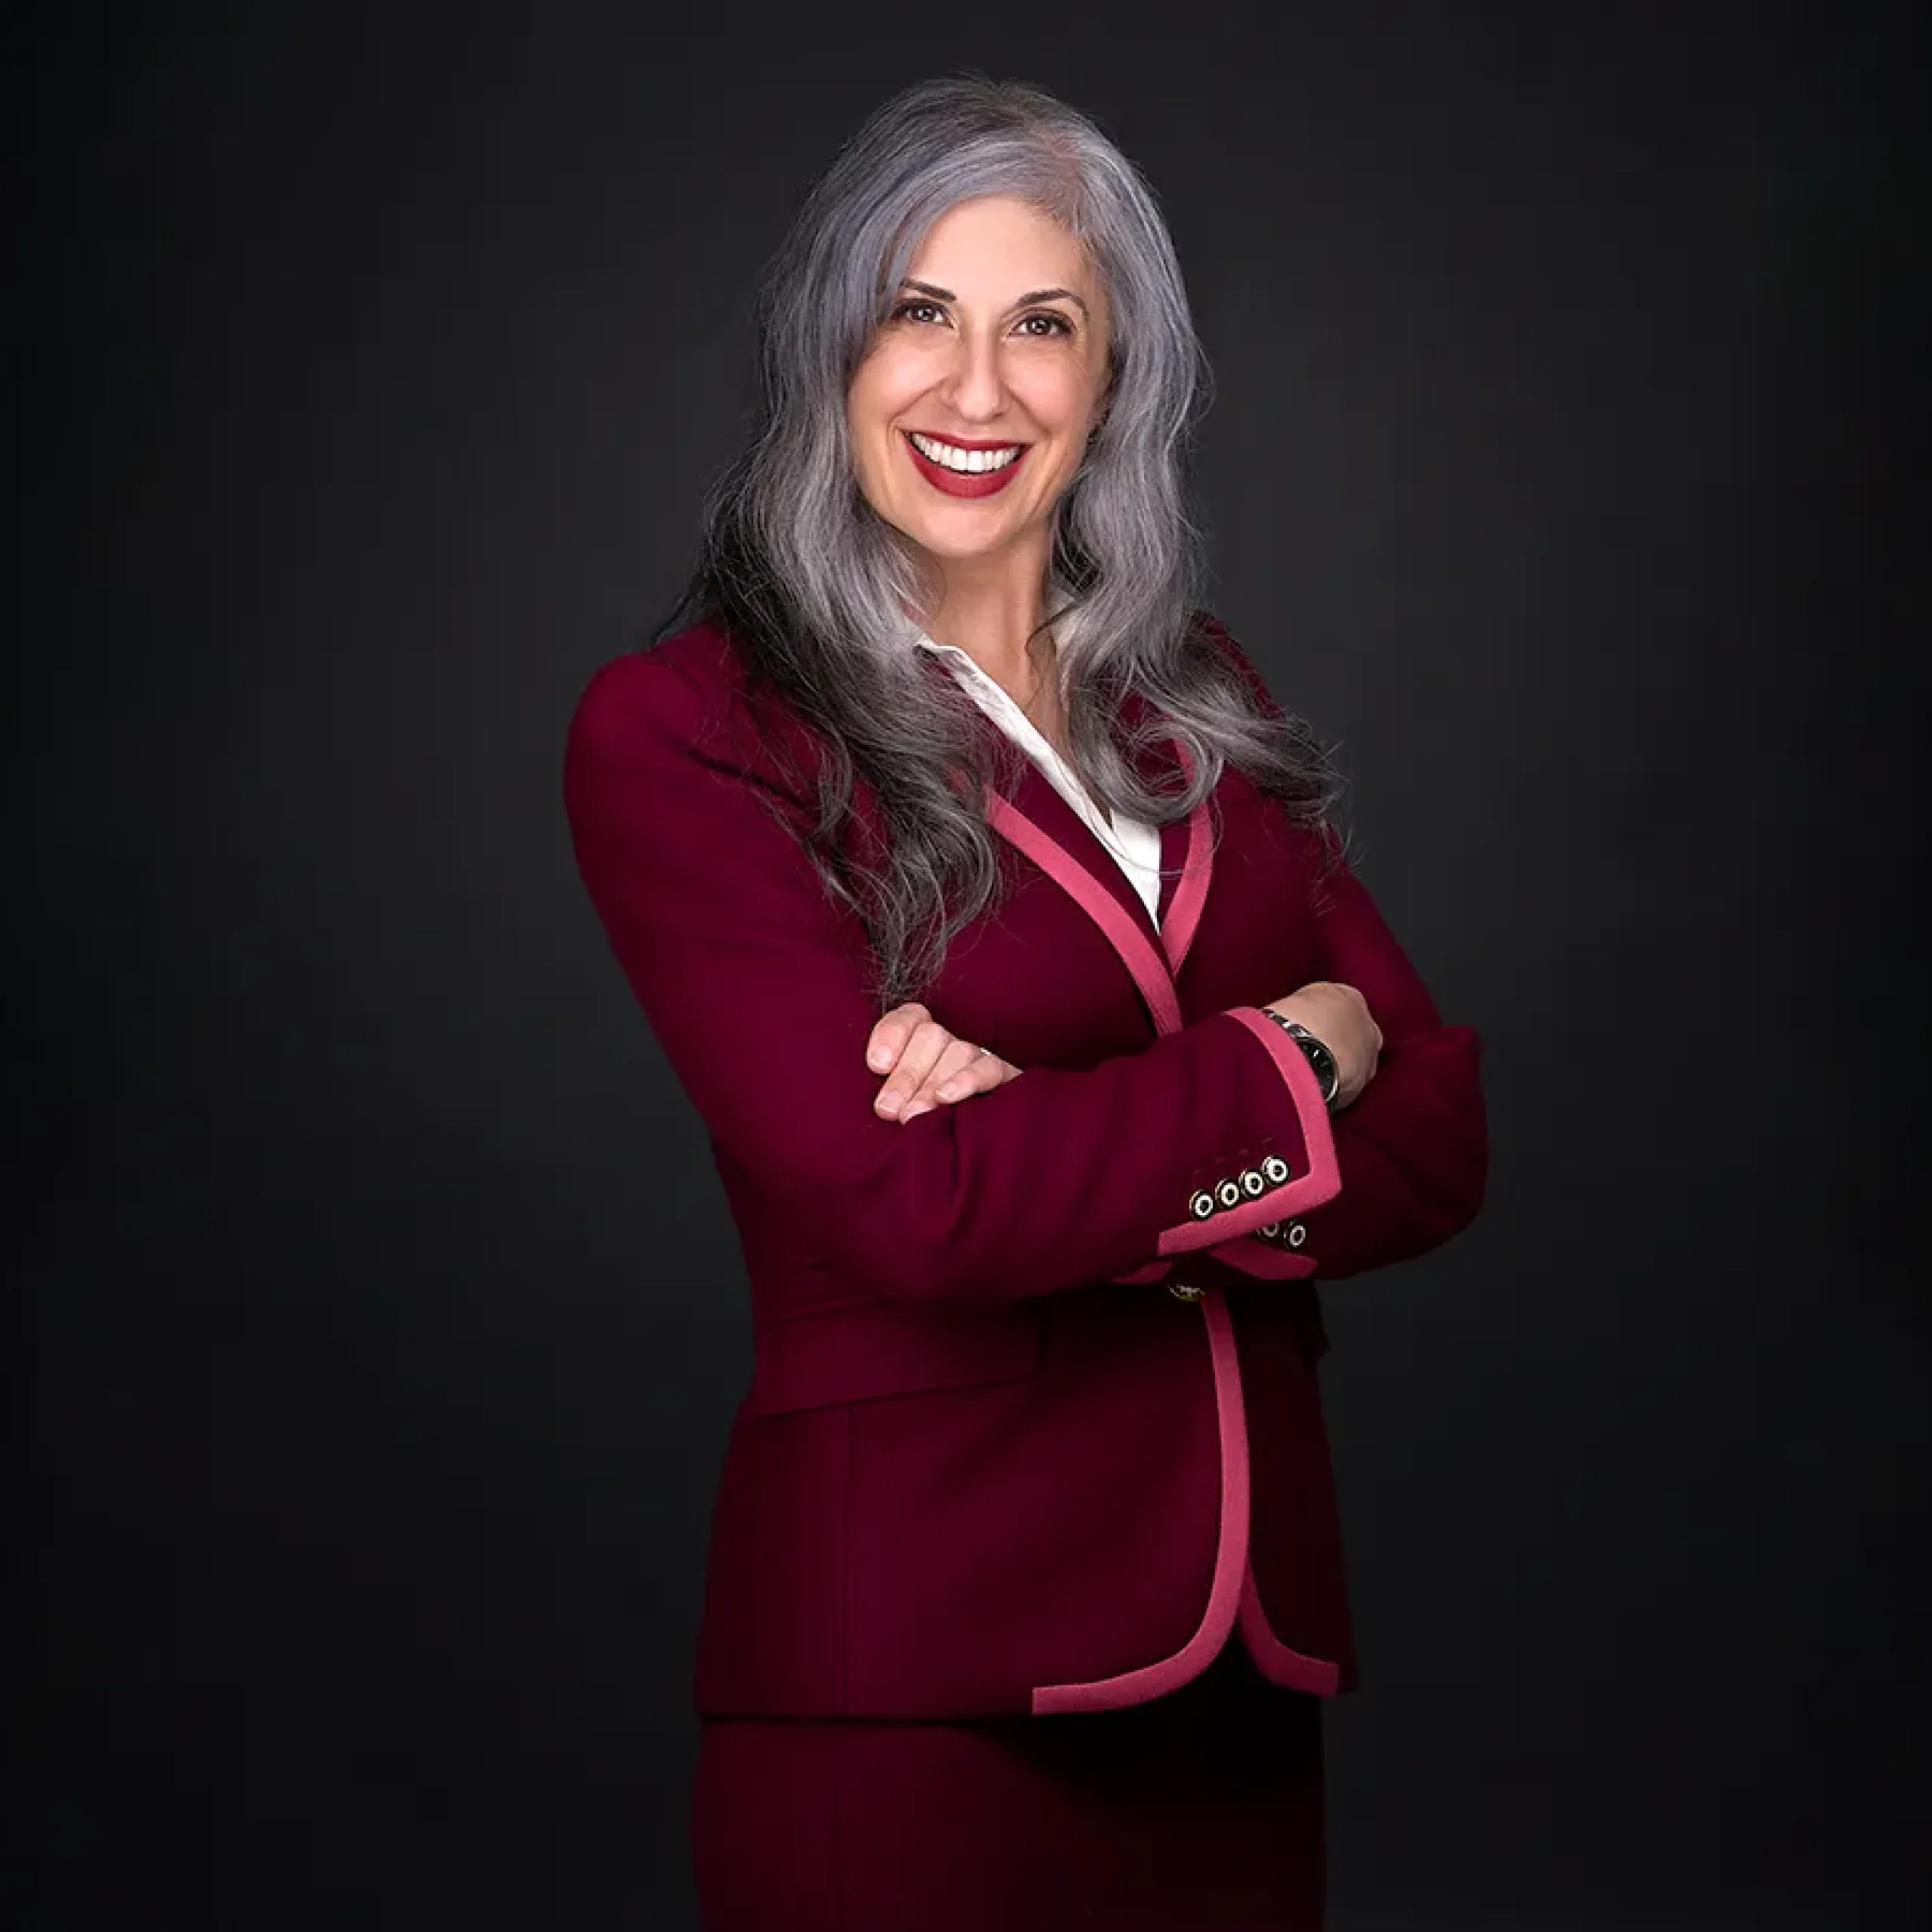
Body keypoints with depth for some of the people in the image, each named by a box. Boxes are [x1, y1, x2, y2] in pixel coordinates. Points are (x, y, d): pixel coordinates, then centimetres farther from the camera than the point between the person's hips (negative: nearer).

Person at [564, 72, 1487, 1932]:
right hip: (909, 1666, -5)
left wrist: (1080, 1157, -16)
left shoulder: (1198, 702, 10)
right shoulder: (677, 730, -7)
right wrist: (1291, 1060, -7)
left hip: (1246, 1645, 5)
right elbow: (904, 1201, -18)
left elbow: (1437, 1131, 1)